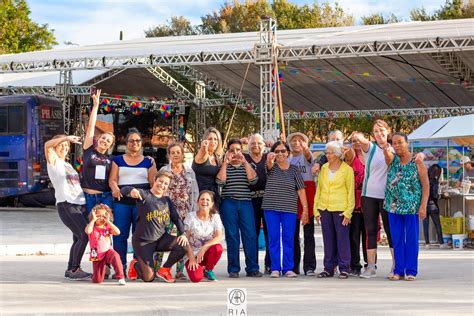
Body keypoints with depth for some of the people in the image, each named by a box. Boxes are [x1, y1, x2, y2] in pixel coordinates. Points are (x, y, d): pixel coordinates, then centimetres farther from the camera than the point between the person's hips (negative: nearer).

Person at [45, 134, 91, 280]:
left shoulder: (68, 165, 25)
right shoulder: (54, 161, 3)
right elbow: (47, 145, -16)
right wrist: (67, 137, -19)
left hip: (79, 204, 8)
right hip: (66, 205, -8)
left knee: (78, 238, 6)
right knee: (84, 235, -18)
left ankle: (71, 270, 14)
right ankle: (74, 269, -11)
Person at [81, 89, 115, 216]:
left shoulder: (111, 159, 9)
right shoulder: (89, 151, 5)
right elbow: (91, 126, 3)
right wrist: (96, 106, 0)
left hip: (105, 197, 1)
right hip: (88, 196, -1)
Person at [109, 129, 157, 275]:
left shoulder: (148, 161, 12)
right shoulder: (118, 160, 14)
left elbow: (153, 181, 6)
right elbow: (112, 179, 6)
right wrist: (115, 188, -16)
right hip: (121, 201, 1)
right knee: (120, 235, -4)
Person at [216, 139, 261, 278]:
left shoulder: (247, 166, 15)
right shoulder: (224, 166, 12)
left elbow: (253, 180, -5)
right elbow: (220, 181, -7)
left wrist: (244, 161, -9)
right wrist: (225, 162, -7)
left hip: (245, 203, 1)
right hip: (229, 204, -1)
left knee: (250, 235, -6)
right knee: (232, 236, -2)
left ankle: (252, 268, -2)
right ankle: (233, 269, 3)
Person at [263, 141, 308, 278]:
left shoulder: (294, 169, 7)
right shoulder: (272, 167, 5)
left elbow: (301, 190, 4)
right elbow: (269, 164, -21)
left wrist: (305, 209, -2)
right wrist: (270, 159, -45)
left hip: (289, 210, 0)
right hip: (271, 209, 0)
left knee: (288, 239, 2)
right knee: (273, 238, 2)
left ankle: (288, 268, 8)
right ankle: (275, 268, 7)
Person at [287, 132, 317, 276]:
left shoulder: (306, 157, 4)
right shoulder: (288, 160, 18)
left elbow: (308, 155, -22)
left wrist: (305, 149, -43)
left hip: (307, 194, -4)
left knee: (308, 232, -6)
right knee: (293, 233, 5)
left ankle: (309, 266, -6)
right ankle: (293, 265, 12)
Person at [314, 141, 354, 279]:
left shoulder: (347, 169, -2)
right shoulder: (324, 168, 12)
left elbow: (351, 192, -3)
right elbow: (319, 189, 15)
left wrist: (348, 212, -9)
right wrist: (316, 209, 9)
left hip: (340, 209, -4)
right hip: (324, 208, 4)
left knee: (342, 238, -3)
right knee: (328, 239, 7)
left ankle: (344, 268, 3)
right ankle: (329, 268, 13)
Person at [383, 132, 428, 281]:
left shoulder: (417, 163, -2)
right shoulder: (393, 159, 6)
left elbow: (426, 185, -4)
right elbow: (388, 156, -19)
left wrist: (423, 206, -12)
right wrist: (385, 150, -43)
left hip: (412, 207, -3)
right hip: (394, 206, 3)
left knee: (411, 239, 1)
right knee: (397, 240, 6)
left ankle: (411, 271, 6)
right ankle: (398, 270, 12)